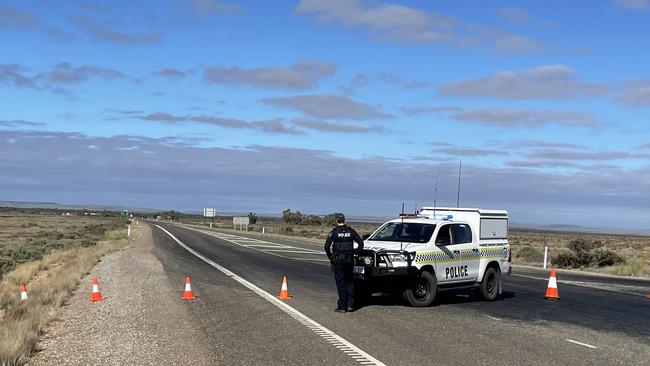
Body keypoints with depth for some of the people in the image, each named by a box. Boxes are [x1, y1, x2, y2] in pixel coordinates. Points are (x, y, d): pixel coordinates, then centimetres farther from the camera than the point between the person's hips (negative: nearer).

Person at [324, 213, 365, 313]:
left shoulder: (334, 232, -6)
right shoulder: (351, 231, 4)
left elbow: (327, 246, -12)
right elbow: (361, 243, 4)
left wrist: (330, 257, 0)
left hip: (337, 260, -3)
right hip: (349, 260, 3)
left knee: (340, 283, 2)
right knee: (350, 282, 14)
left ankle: (342, 306, 2)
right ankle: (350, 304, 9)